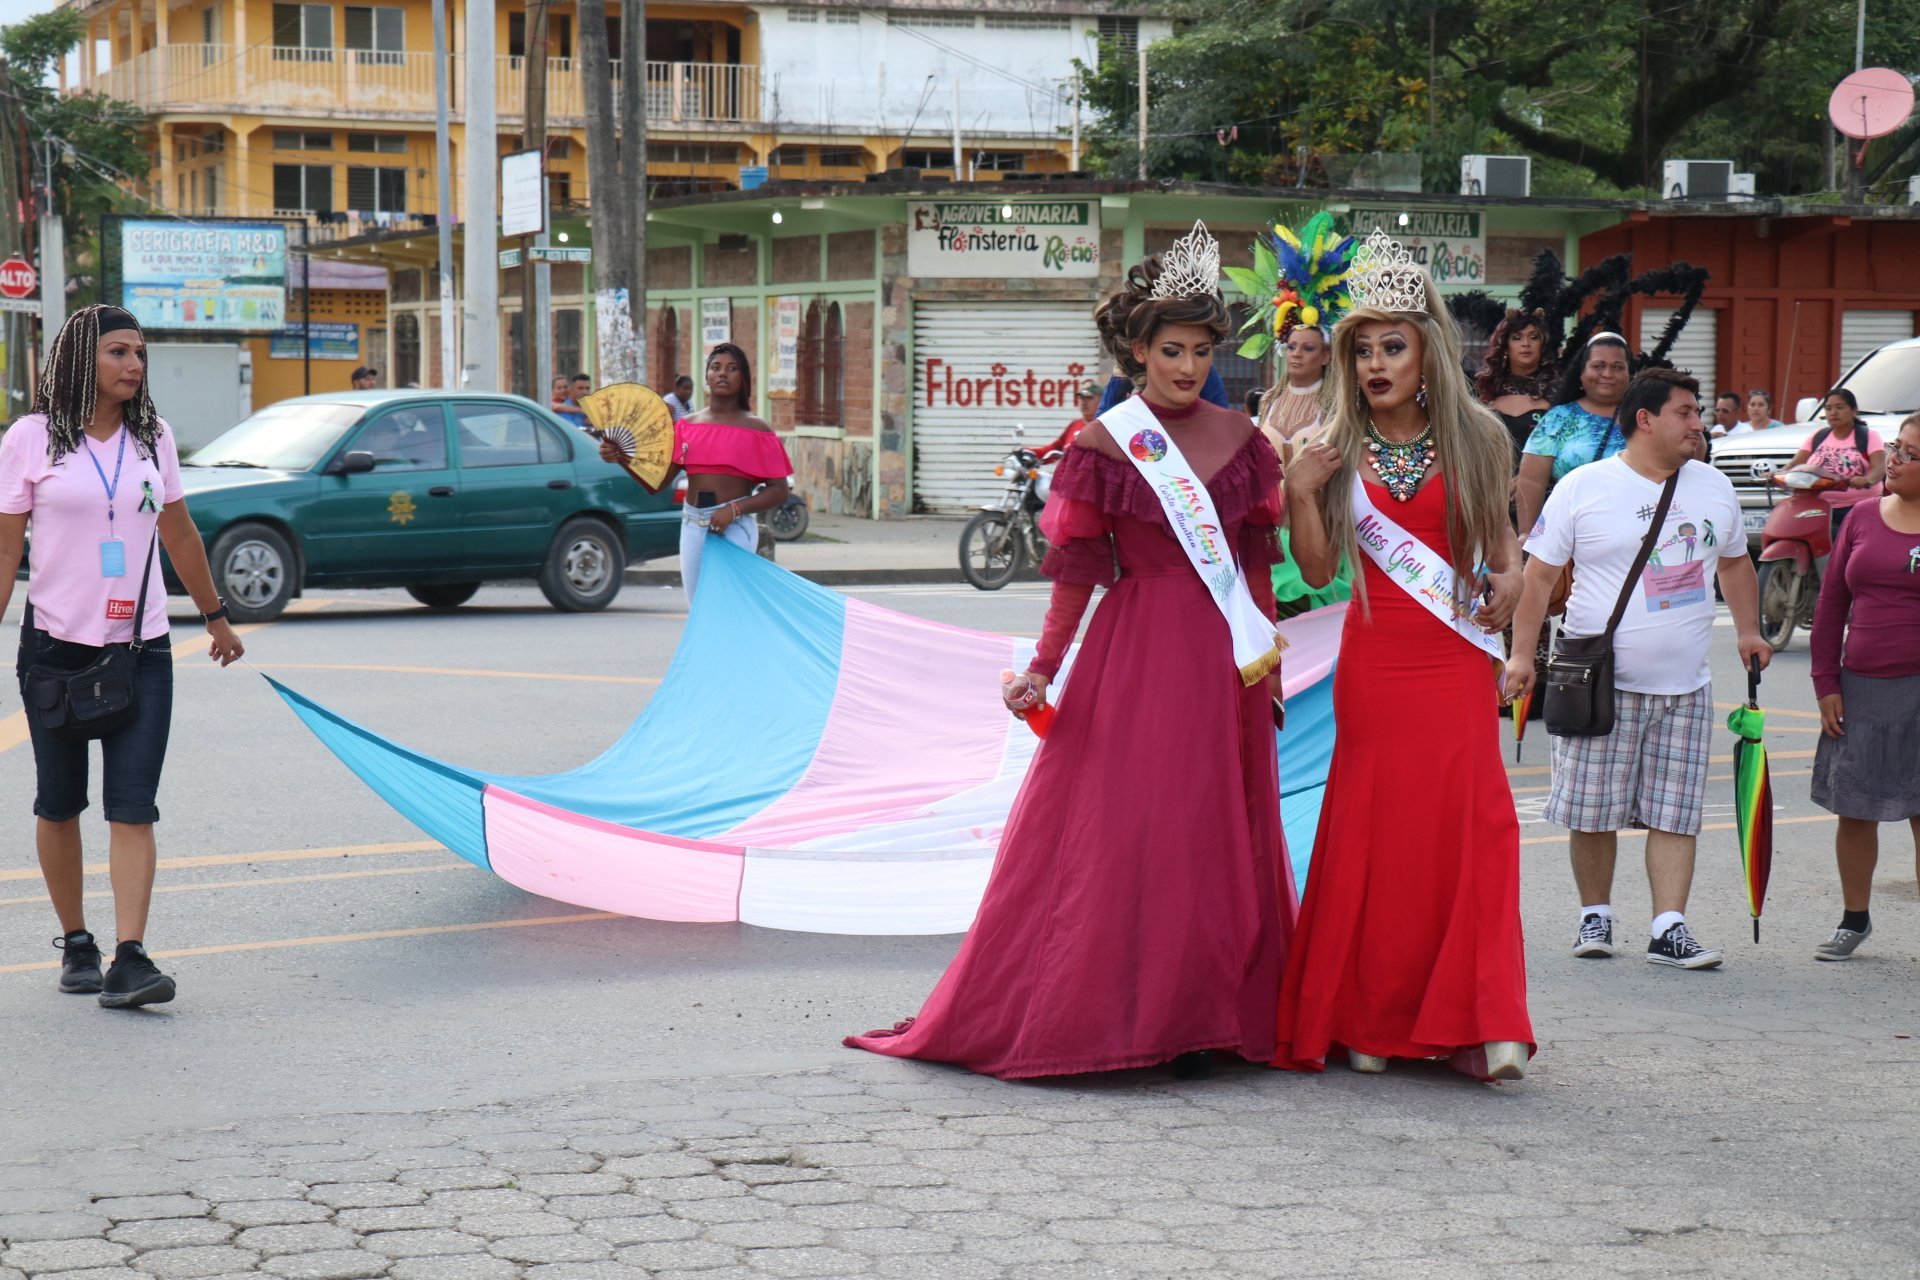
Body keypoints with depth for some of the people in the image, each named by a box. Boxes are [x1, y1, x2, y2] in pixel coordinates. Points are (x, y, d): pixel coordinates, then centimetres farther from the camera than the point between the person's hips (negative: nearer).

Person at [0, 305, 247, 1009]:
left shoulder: (152, 437, 7)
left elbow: (180, 534, 20)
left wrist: (216, 617, 27)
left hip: (141, 649, 2)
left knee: (132, 807, -8)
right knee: (60, 805, 9)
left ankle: (129, 959, -13)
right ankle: (75, 944, 25)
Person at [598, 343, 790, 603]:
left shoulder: (756, 430, 2)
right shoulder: (686, 426, 12)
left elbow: (779, 491, -3)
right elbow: (657, 482, 6)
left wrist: (734, 509, -17)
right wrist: (621, 458, -10)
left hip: (734, 526, -5)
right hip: (692, 525, 5)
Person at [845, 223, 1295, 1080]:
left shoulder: (1241, 439, 7)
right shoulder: (1102, 444, -3)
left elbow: (1257, 560, 13)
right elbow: (1078, 570, -2)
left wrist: (1267, 655, 11)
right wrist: (1043, 670, -9)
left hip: (1222, 661, 4)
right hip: (1133, 651, -3)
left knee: (1215, 836, 5)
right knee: (1117, 830, -4)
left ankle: (1201, 1020, 12)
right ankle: (1114, 1015, 3)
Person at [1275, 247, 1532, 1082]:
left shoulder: (1474, 438, 5)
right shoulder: (1338, 451, 2)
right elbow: (1318, 569, 1)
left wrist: (1509, 573, 0)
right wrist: (1301, 496, -13)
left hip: (1456, 657, 0)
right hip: (1375, 660, 0)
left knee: (1468, 824, -7)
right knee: (1374, 825, 0)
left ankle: (1478, 1024, -5)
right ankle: (1368, 1021, 10)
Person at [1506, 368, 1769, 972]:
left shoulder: (1714, 487, 10)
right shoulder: (1584, 487, -5)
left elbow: (1735, 562, 25)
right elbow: (1539, 574, -2)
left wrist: (1748, 631, 18)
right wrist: (1522, 651, -7)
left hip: (1685, 685, 4)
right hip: (1601, 681, -3)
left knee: (1675, 813, 1)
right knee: (1594, 811, 2)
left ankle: (1669, 928, 2)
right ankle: (1595, 915, 18)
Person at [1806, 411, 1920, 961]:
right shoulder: (1864, 519, 7)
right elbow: (1831, 603, 10)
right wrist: (1826, 684, 5)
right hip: (1860, 687, 4)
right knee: (1855, 810, 11)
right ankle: (1854, 920, 29)